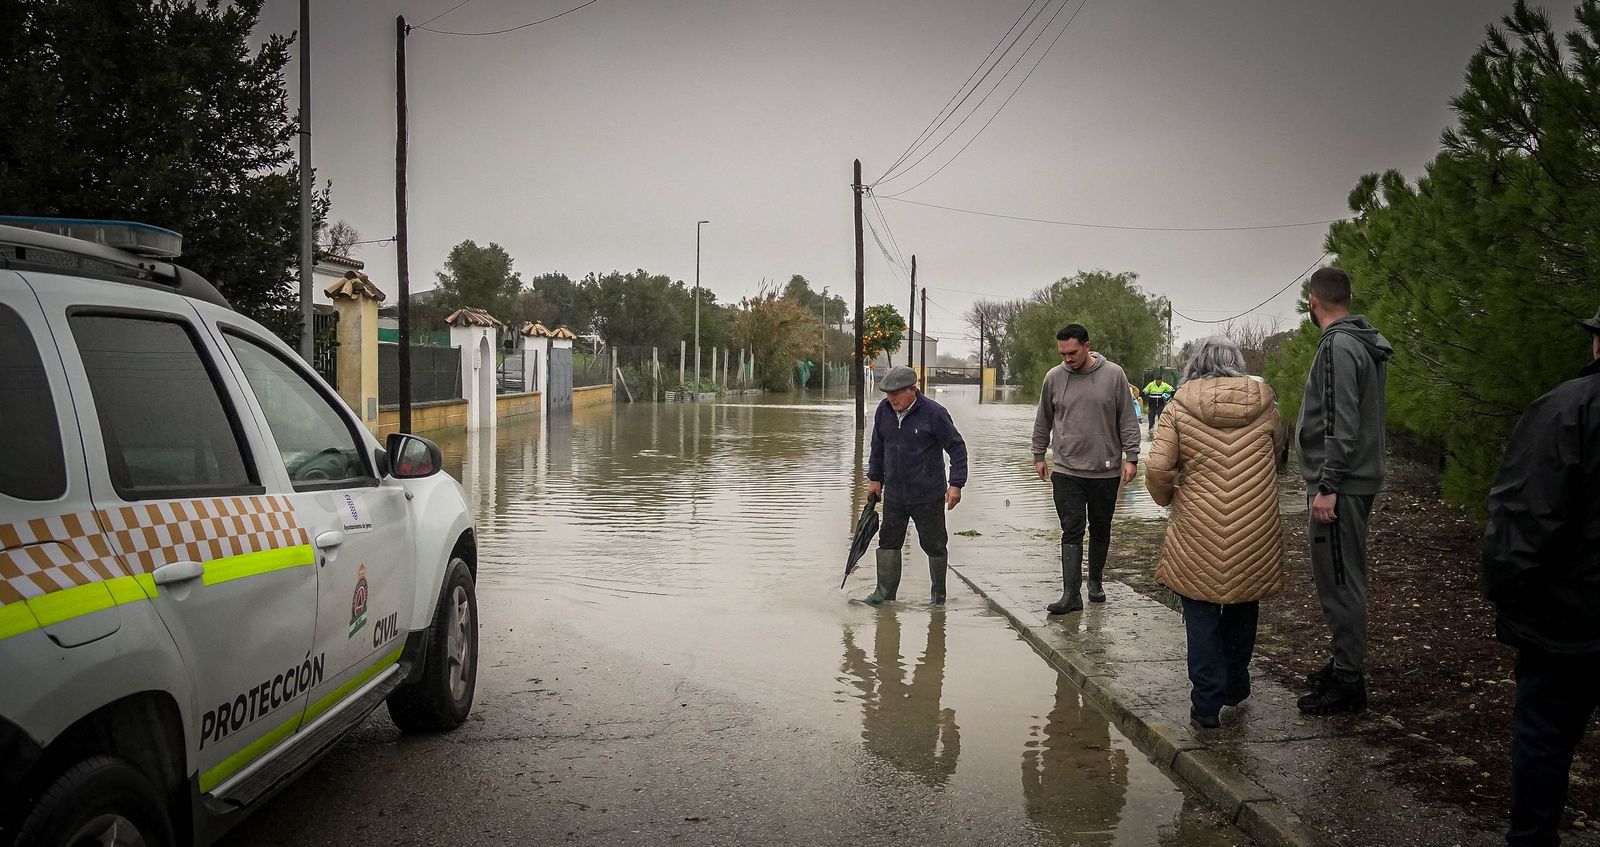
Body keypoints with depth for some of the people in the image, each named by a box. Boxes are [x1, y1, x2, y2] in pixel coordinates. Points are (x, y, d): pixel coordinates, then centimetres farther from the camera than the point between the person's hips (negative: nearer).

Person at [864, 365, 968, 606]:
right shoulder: (883, 411, 2)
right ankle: (885, 592, 16)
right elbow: (877, 447, 17)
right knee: (888, 541, 6)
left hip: (928, 496, -4)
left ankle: (939, 594, 21)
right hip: (893, 494, 5)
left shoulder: (934, 413, -14)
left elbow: (957, 447, -7)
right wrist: (874, 478, 18)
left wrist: (956, 484, -12)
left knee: (934, 545, 6)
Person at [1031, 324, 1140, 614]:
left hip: (1106, 471, 0)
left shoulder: (1113, 375, -5)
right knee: (1071, 532, -4)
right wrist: (1039, 455, 14)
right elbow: (1043, 421, 12)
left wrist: (1131, 457, -5)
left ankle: (1095, 582, 31)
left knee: (1100, 531, 13)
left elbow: (1128, 420, -1)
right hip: (1066, 471, 0)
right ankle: (1071, 593, -4)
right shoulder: (1054, 377, -1)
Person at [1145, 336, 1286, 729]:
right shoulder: (1262, 399, 1)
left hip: (1198, 531, -2)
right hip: (1255, 530, 3)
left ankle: (1207, 701, 9)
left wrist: (1166, 496, 9)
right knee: (1243, 605, 21)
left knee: (1201, 611, 9)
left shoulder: (1181, 404, -6)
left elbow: (1157, 467, -11)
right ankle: (1235, 686, 36)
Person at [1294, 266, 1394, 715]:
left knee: (1339, 582, -5)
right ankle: (1344, 665, 28)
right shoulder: (1365, 342, 15)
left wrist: (1327, 486, -23)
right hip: (1357, 481, 11)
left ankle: (1347, 681, 1)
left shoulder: (1339, 346, -17)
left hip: (1340, 485, -11)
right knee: (1343, 579, 18)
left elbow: (1342, 425, -24)